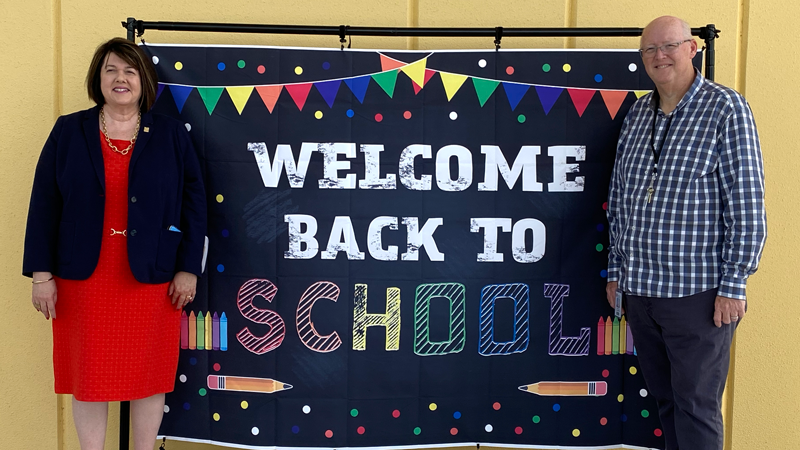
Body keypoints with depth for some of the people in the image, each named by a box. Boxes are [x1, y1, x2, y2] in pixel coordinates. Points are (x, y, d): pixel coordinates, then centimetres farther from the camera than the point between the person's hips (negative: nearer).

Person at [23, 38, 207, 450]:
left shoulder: (171, 134, 3)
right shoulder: (68, 132, 4)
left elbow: (194, 202, 2)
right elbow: (44, 204, 2)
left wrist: (188, 268, -3)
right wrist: (42, 273, -3)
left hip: (151, 277, 0)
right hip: (83, 277, 1)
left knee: (148, 372, 8)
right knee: (88, 373, 8)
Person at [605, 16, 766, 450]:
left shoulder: (725, 108, -7)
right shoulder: (637, 113, 11)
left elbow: (746, 205, -10)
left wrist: (733, 284, -13)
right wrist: (616, 269, 14)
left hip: (698, 293, -6)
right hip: (638, 290, 6)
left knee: (696, 407, 2)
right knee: (665, 400, 16)